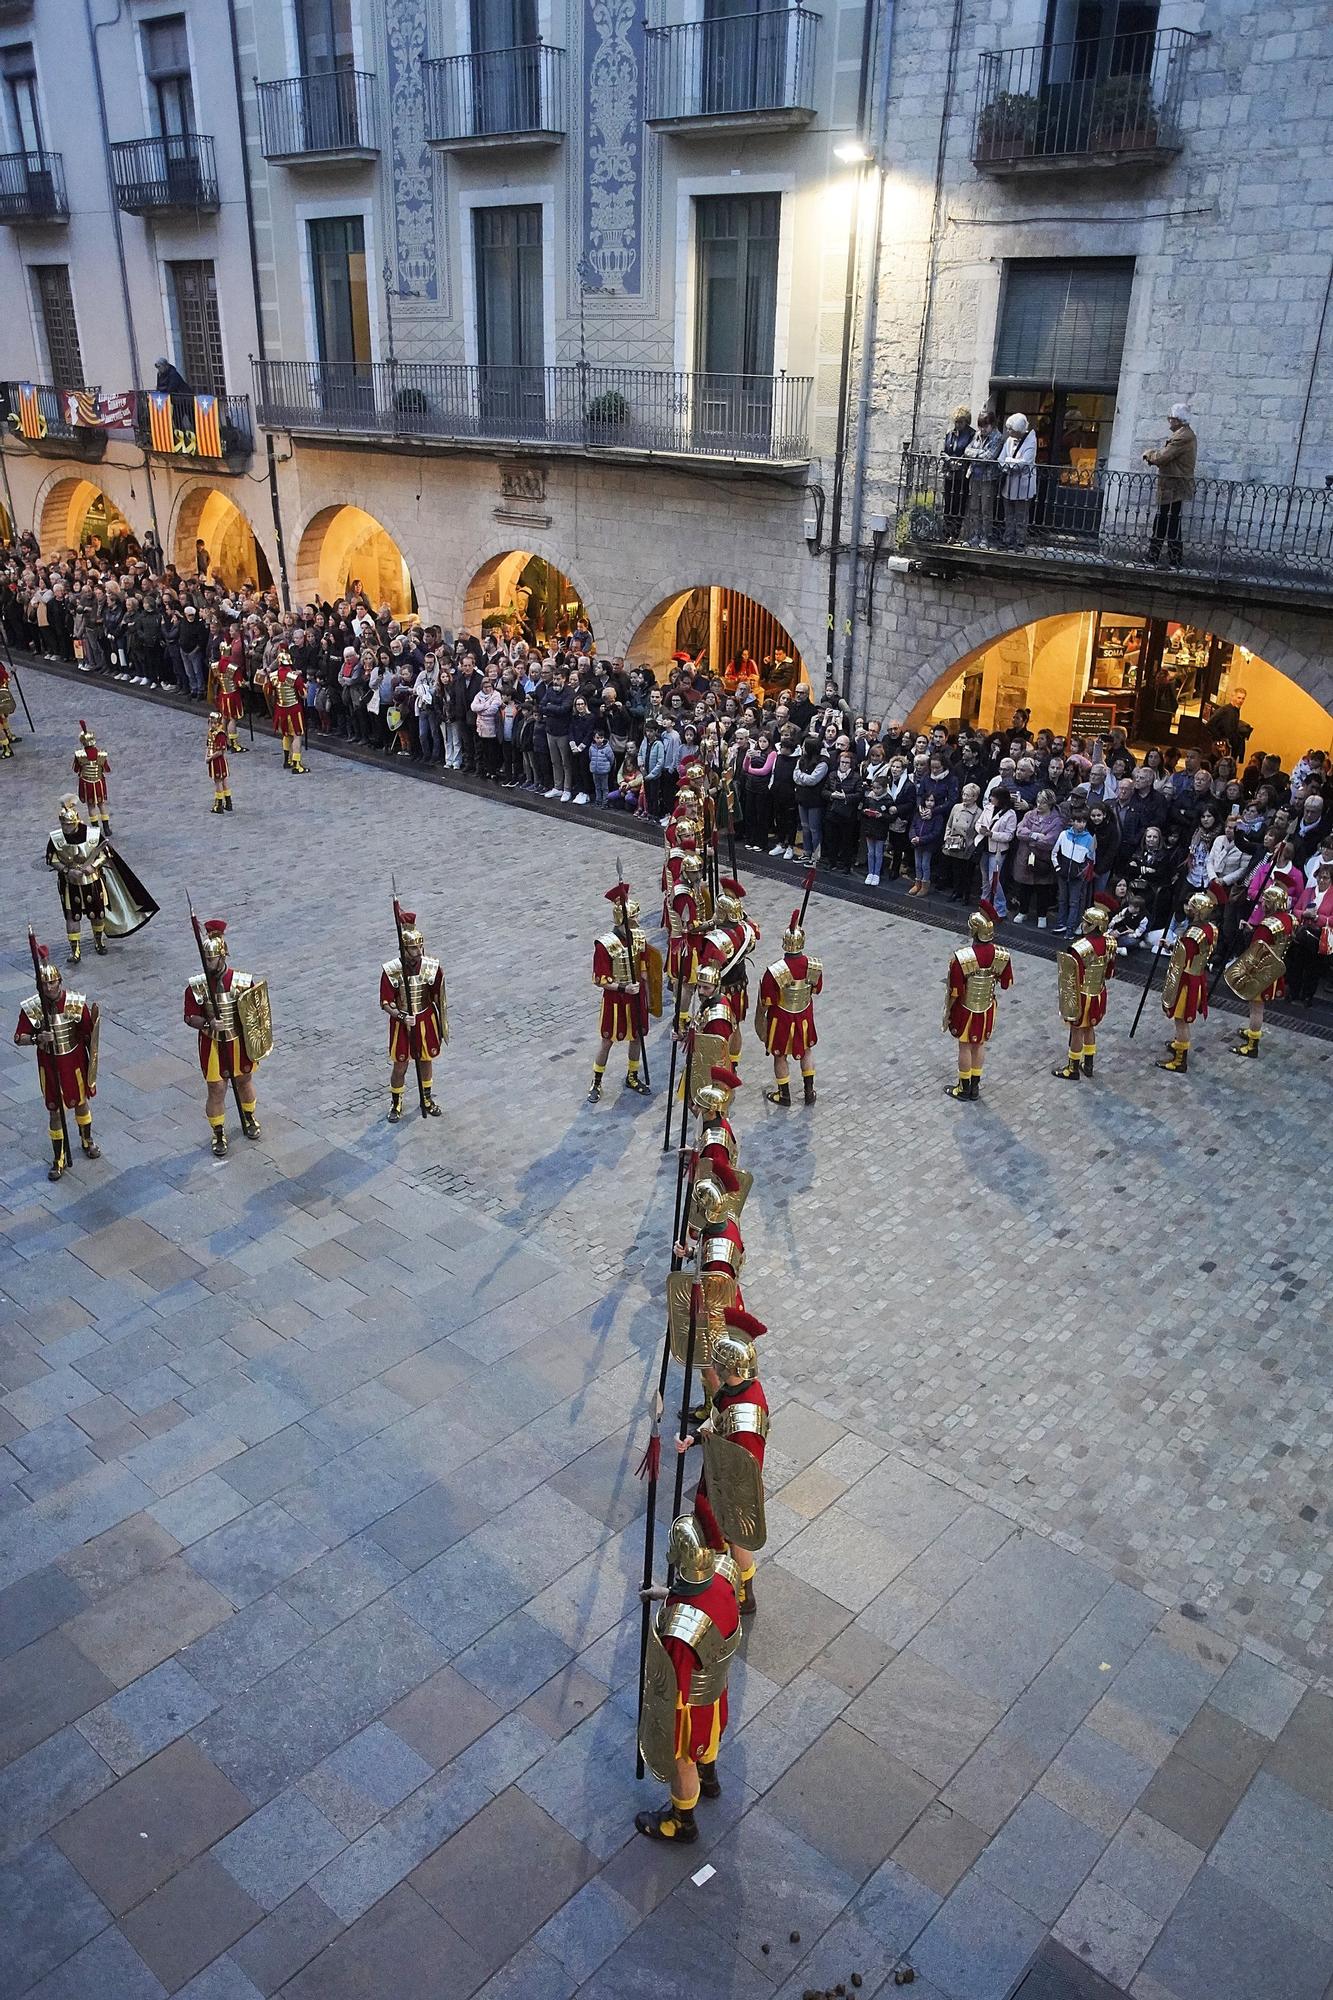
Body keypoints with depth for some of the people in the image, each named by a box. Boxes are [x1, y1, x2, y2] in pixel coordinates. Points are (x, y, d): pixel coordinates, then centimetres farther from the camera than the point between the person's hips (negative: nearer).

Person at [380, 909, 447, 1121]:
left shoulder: (433, 967, -13)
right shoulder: (390, 970, -20)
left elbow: (439, 999, -1)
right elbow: (385, 1004, -14)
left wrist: (443, 1027, 6)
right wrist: (402, 1017, -31)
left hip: (426, 1021, 2)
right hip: (401, 1024, -2)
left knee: (426, 1061, 20)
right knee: (400, 1066, 10)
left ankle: (427, 1098, 44)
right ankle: (396, 1103, 35)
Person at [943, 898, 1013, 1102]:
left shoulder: (961, 958, -30)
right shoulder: (1002, 955, -17)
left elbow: (953, 992, -21)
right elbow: (1006, 985, -2)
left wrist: (947, 1013, -6)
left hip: (966, 1010, -4)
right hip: (988, 1009, 4)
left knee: (965, 1047, 15)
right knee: (980, 1045, 21)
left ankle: (964, 1088, 30)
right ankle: (975, 1087, 35)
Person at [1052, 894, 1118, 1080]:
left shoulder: (1079, 949, -30)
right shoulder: (1109, 943, -9)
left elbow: (1072, 980, -24)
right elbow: (1110, 972, 3)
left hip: (1082, 996, -6)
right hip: (1099, 994, 6)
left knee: (1077, 1031, 10)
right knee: (1090, 1028, 23)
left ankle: (1073, 1069, 25)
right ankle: (1088, 1065, 37)